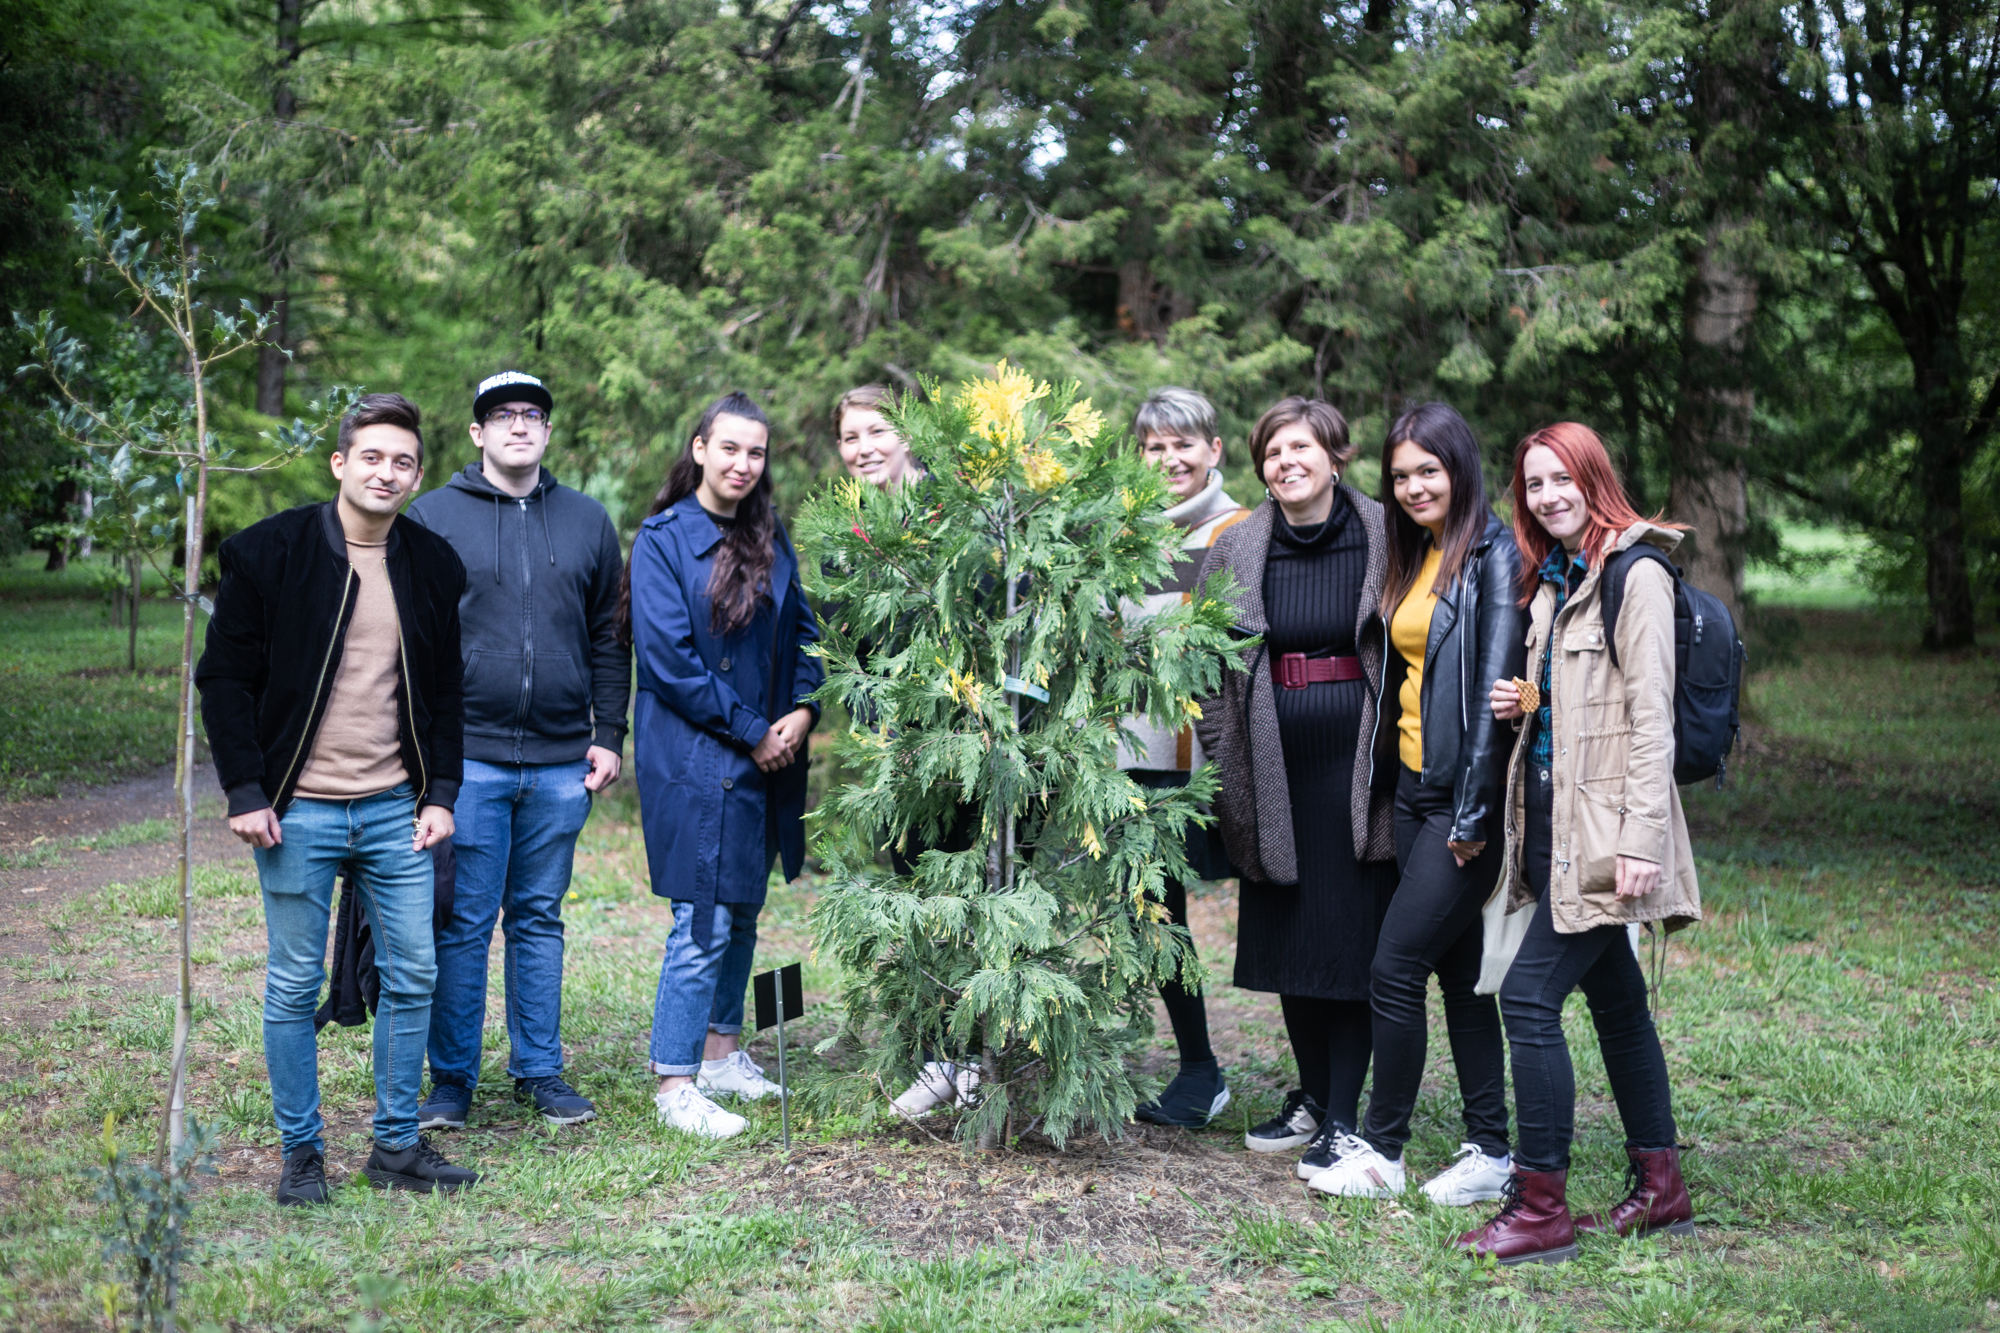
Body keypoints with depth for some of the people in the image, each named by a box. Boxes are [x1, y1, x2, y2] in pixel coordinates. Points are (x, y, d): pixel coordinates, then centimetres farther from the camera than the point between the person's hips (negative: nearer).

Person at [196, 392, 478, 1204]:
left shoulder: (433, 565, 6)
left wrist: (441, 794, 4)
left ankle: (397, 1145, 19)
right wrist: (245, 792, -10)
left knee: (413, 978, 6)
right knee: (294, 985, 4)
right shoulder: (269, 553, -5)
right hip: (298, 810, -3)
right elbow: (225, 678, -3)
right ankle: (301, 1152, 17)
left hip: (396, 811, 4)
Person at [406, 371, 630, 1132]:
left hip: (561, 764, 3)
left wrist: (609, 735, 8)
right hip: (467, 757, -3)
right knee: (463, 924, 0)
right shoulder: (434, 517, 2)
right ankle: (451, 1081, 10)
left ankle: (540, 1071, 20)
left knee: (540, 920, 11)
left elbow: (608, 640, 15)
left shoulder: (587, 521, 12)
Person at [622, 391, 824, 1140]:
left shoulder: (770, 540, 11)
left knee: (743, 907, 14)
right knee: (705, 917, -7)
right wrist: (750, 732, -13)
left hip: (767, 753, 7)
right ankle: (674, 1083, 1)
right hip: (693, 755, -7)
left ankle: (721, 1051, 28)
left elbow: (802, 631, 14)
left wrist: (803, 709, -5)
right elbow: (668, 656, -14)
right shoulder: (664, 539, -8)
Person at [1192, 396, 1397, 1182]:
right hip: (1273, 768, 4)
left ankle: (1343, 1119, 8)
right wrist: (1222, 766, 6)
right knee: (1286, 934, 11)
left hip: (1356, 763, -3)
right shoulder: (1236, 550, 4)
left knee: (1351, 936, -2)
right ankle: (1312, 1095, 29)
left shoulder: (1382, 540, -4)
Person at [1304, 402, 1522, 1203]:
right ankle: (1490, 1152, 18)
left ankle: (1381, 1152, 7)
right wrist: (1388, 773, 11)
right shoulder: (1413, 561, 15)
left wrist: (1475, 811, -18)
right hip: (1414, 788, 8)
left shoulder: (1491, 555, -11)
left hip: (1463, 797, -8)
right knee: (1459, 971, 11)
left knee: (1394, 970, -6)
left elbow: (1497, 682, -16)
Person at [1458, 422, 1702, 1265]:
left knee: (1529, 996, -12)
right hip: (1549, 815, 9)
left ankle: (1541, 1208, -6)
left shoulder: (1636, 575, -10)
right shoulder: (1548, 580, 16)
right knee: (1615, 1001, 14)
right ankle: (1660, 1189, 24)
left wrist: (1640, 839, -20)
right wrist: (1517, 705, 5)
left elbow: (1650, 716, -15)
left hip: (1601, 824, -9)